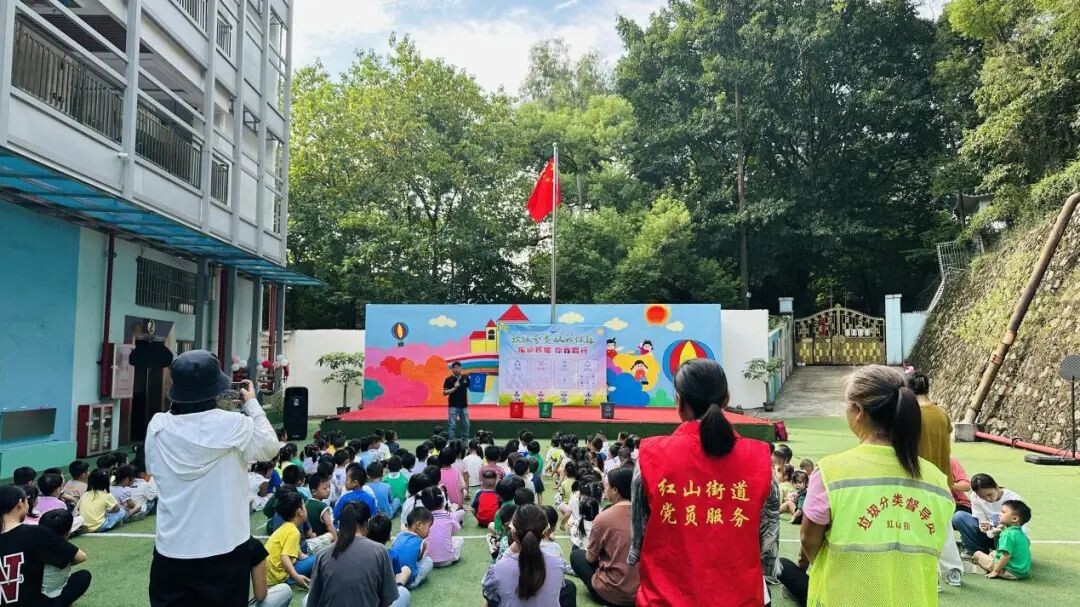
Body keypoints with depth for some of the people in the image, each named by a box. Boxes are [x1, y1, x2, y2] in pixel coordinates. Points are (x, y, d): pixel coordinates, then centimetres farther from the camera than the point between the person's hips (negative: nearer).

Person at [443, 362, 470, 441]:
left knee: (466, 425, 7)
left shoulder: (465, 378, 4)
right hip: (453, 406, -3)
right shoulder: (449, 380, -6)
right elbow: (444, 393, -10)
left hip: (464, 406, 3)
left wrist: (467, 401, 10)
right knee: (453, 425, -2)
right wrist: (454, 388, -21)